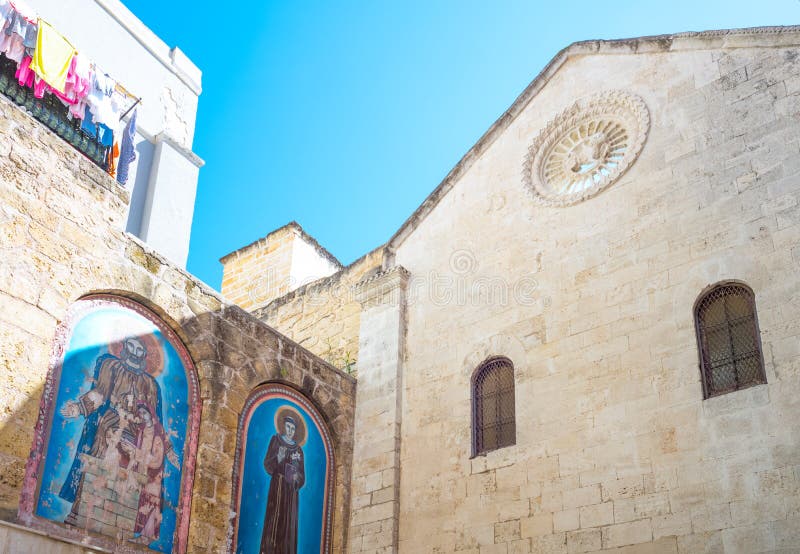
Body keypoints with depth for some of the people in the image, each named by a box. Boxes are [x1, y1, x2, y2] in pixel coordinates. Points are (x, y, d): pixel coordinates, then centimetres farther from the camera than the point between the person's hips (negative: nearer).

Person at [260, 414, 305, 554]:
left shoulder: (298, 449, 15)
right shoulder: (276, 440, 6)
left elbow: (302, 475, 14)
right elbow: (267, 464, -3)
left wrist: (297, 477, -8)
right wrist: (278, 457, -20)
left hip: (292, 489, 4)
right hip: (278, 485, -4)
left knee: (289, 522, -2)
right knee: (275, 519, -13)